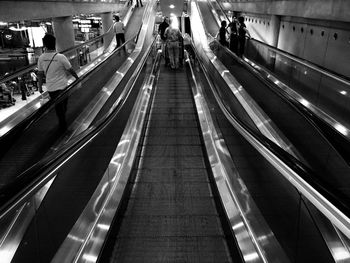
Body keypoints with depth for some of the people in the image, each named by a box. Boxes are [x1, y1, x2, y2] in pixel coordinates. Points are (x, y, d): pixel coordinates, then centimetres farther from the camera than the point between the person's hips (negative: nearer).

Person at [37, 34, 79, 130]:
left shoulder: (41, 58, -8)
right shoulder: (61, 57, -19)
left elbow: (40, 74, 0)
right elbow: (70, 70, -7)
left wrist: (40, 86, 14)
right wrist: (77, 77, 12)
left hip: (50, 88, 2)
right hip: (62, 87, -2)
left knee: (58, 107, 18)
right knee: (63, 106, 20)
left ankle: (62, 125, 31)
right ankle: (63, 124, 37)